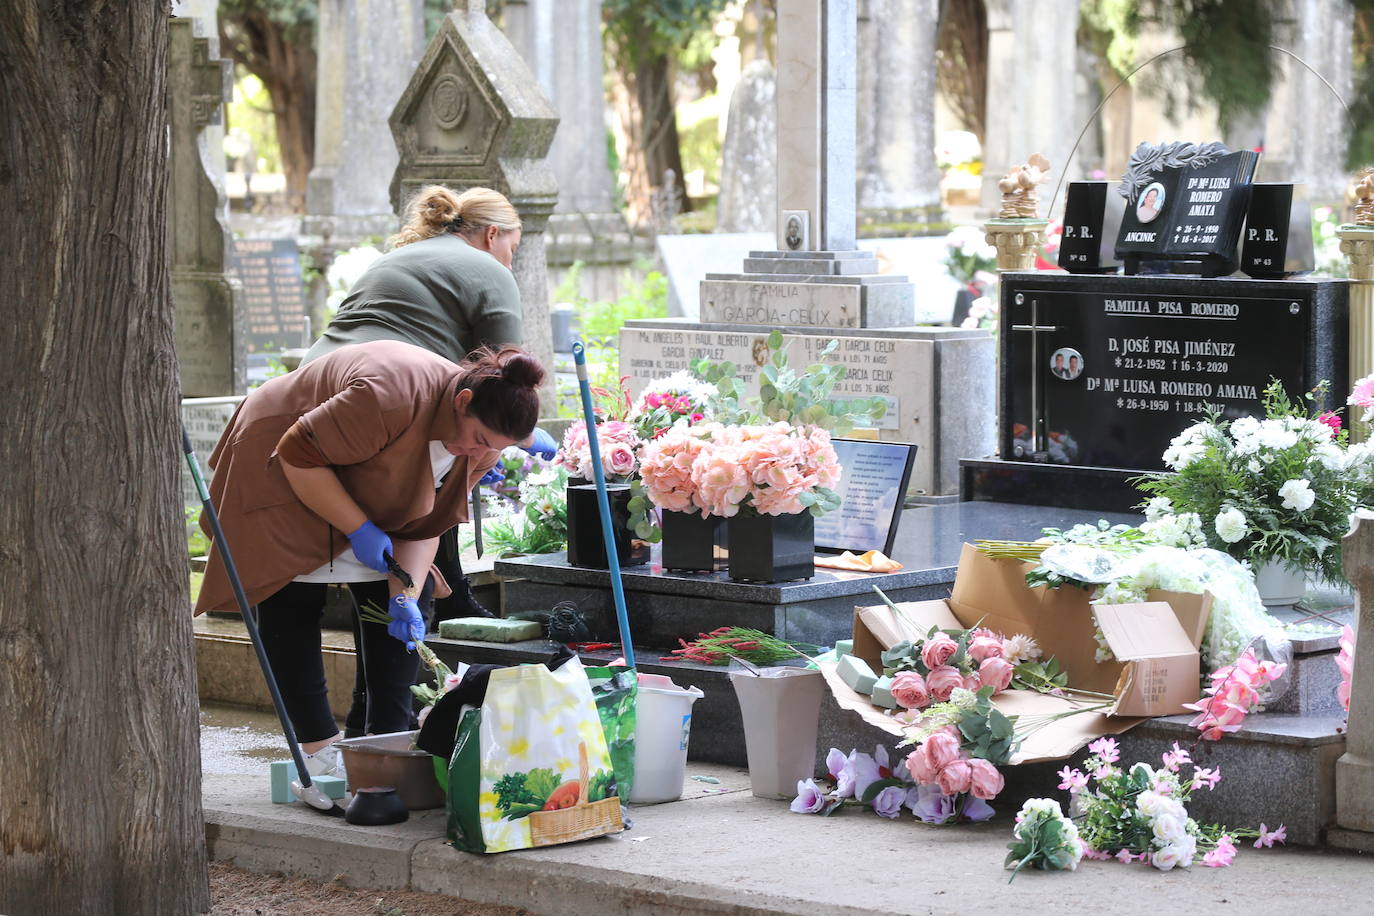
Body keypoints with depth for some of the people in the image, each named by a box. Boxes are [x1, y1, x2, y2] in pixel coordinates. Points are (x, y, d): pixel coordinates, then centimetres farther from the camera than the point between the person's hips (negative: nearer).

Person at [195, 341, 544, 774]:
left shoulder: (479, 445, -16)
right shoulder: (390, 397, -41)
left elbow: (426, 521, -9)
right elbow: (299, 455, -32)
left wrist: (405, 595, -22)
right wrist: (359, 530, -28)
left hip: (368, 500, 7)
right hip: (283, 475, -7)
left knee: (397, 603, -4)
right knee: (292, 607, -11)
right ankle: (319, 747, -7)